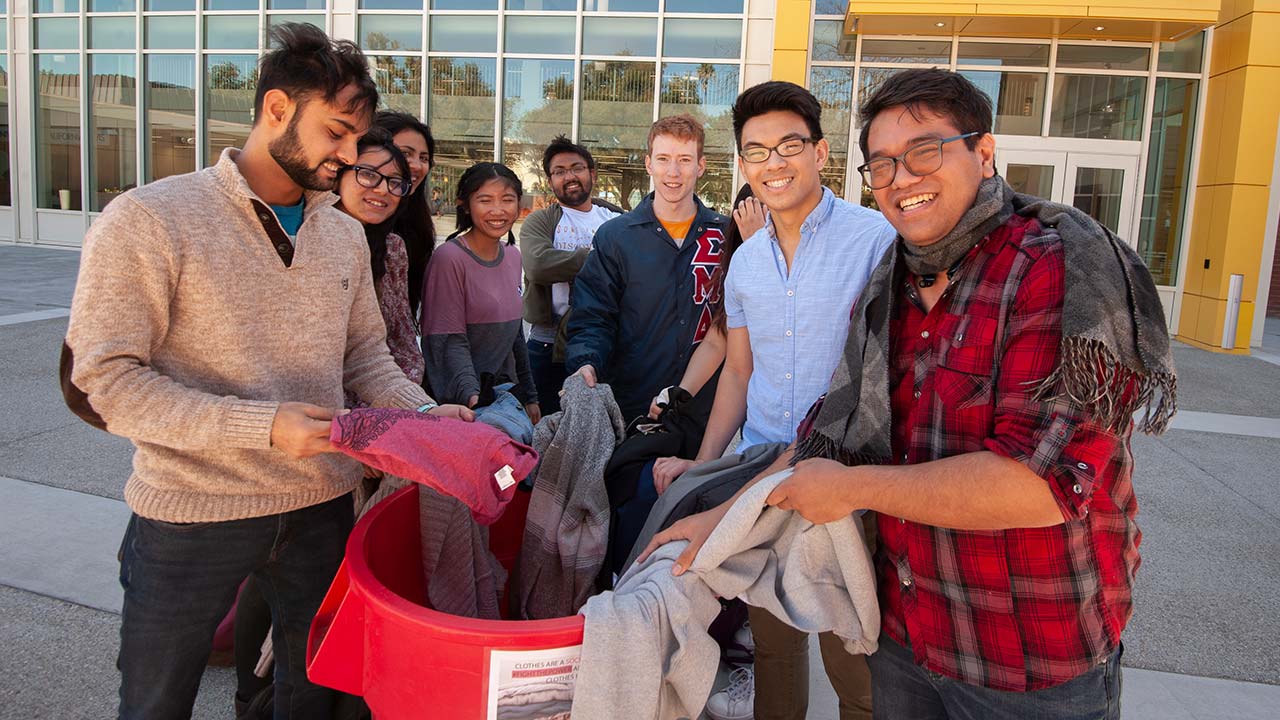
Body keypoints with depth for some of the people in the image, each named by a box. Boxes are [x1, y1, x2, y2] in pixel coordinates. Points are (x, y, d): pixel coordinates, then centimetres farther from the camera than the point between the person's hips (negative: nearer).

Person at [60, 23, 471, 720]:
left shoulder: (345, 236, 6)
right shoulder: (147, 222, -13)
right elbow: (104, 380, -16)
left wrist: (424, 411, -7)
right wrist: (263, 425, -25)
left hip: (320, 506, 5)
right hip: (190, 518, -4)